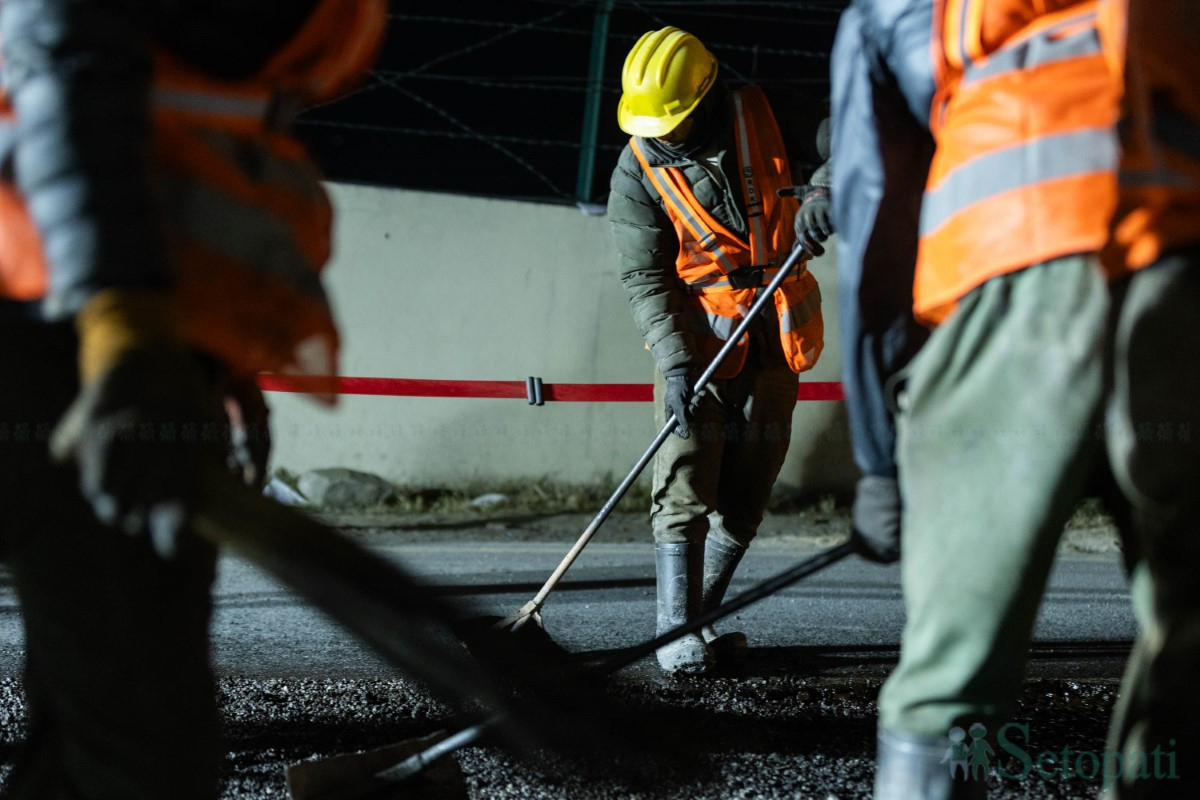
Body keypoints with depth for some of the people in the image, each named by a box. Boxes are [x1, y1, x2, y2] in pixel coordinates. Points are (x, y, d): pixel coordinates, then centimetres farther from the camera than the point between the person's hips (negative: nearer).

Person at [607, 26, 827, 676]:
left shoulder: (766, 118, -6)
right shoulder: (637, 172, -11)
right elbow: (644, 279, -13)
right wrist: (673, 361, -26)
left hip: (773, 341, 3)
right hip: (695, 339, -3)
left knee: (743, 498, 5)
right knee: (684, 489, -13)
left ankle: (698, 620, 15)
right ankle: (677, 637, -11)